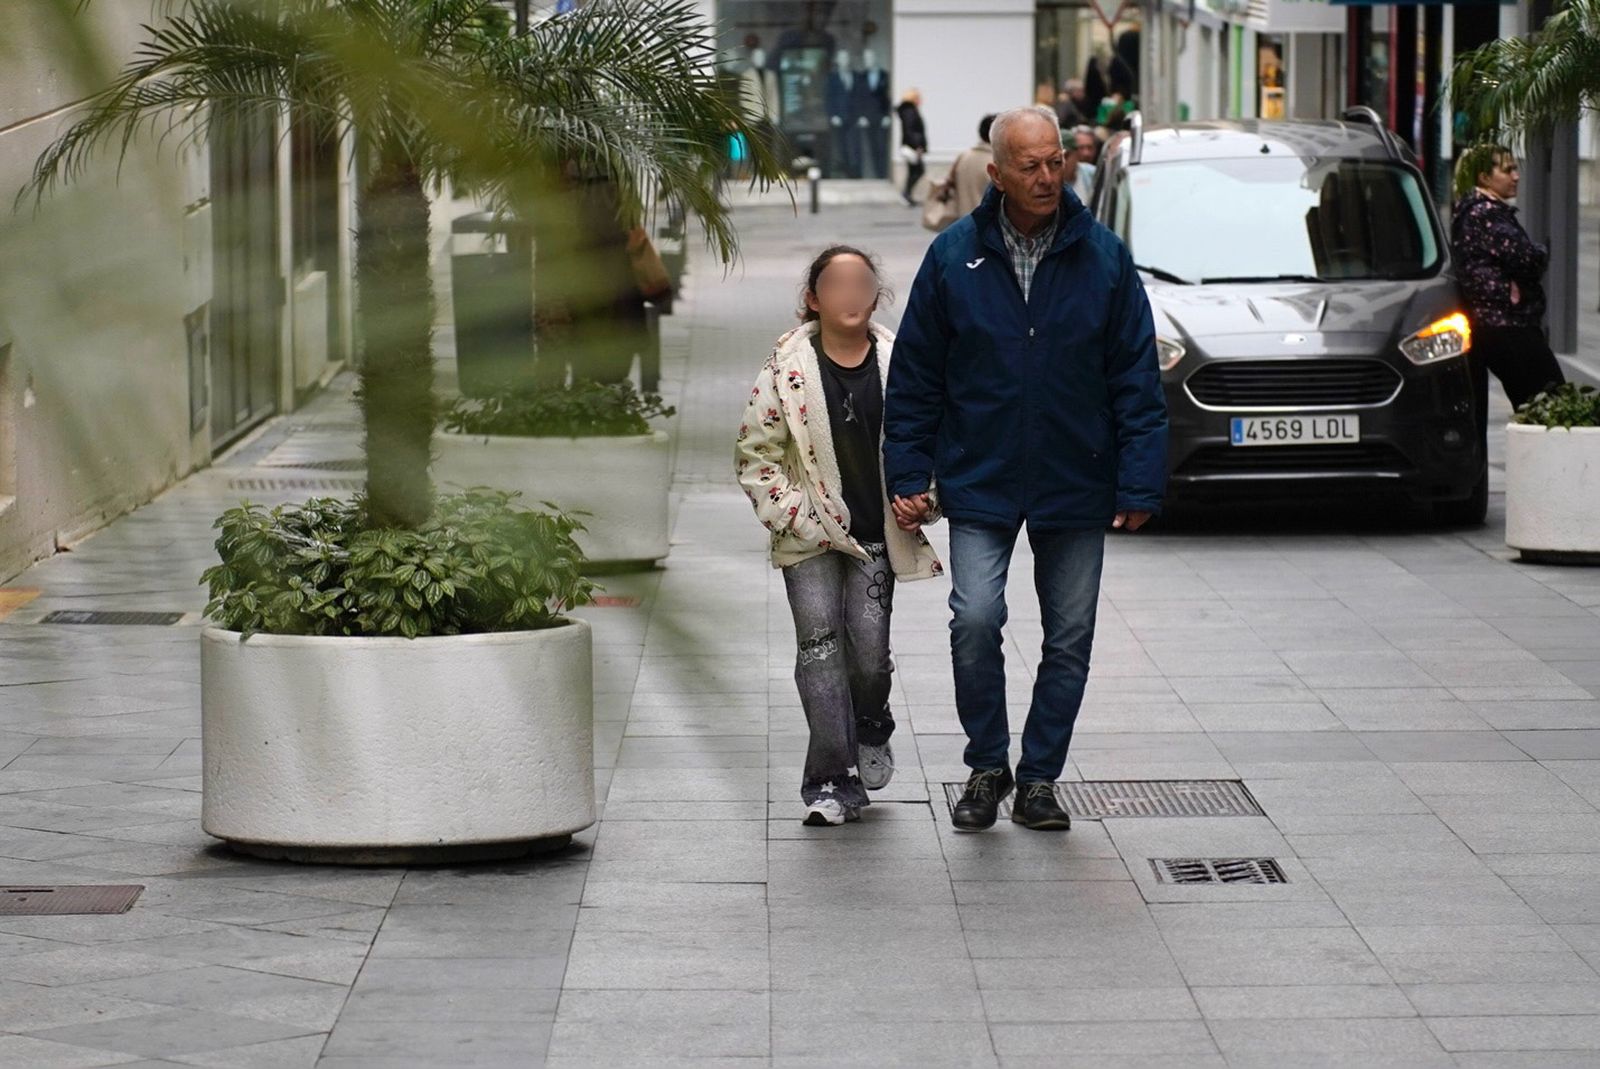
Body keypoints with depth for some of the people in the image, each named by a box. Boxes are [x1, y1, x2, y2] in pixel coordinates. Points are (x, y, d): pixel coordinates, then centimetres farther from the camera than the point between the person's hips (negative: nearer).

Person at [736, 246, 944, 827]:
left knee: (870, 650, -3)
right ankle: (832, 783, -4)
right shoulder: (786, 370, -3)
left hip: (876, 536, 1)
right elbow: (755, 454, 1)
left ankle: (871, 731, 31)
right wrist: (795, 515, -7)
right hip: (810, 539, -1)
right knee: (819, 646, -8)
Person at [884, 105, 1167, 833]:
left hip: (1077, 486, 1)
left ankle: (1039, 778, 21)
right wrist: (909, 475, -1)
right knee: (975, 621, -14)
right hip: (980, 481, -1)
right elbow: (914, 377, 3)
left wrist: (1139, 482, -5)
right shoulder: (954, 257, -2)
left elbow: (1137, 377, 0)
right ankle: (987, 766, 7)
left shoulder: (1104, 256, -2)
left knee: (1070, 637, 6)